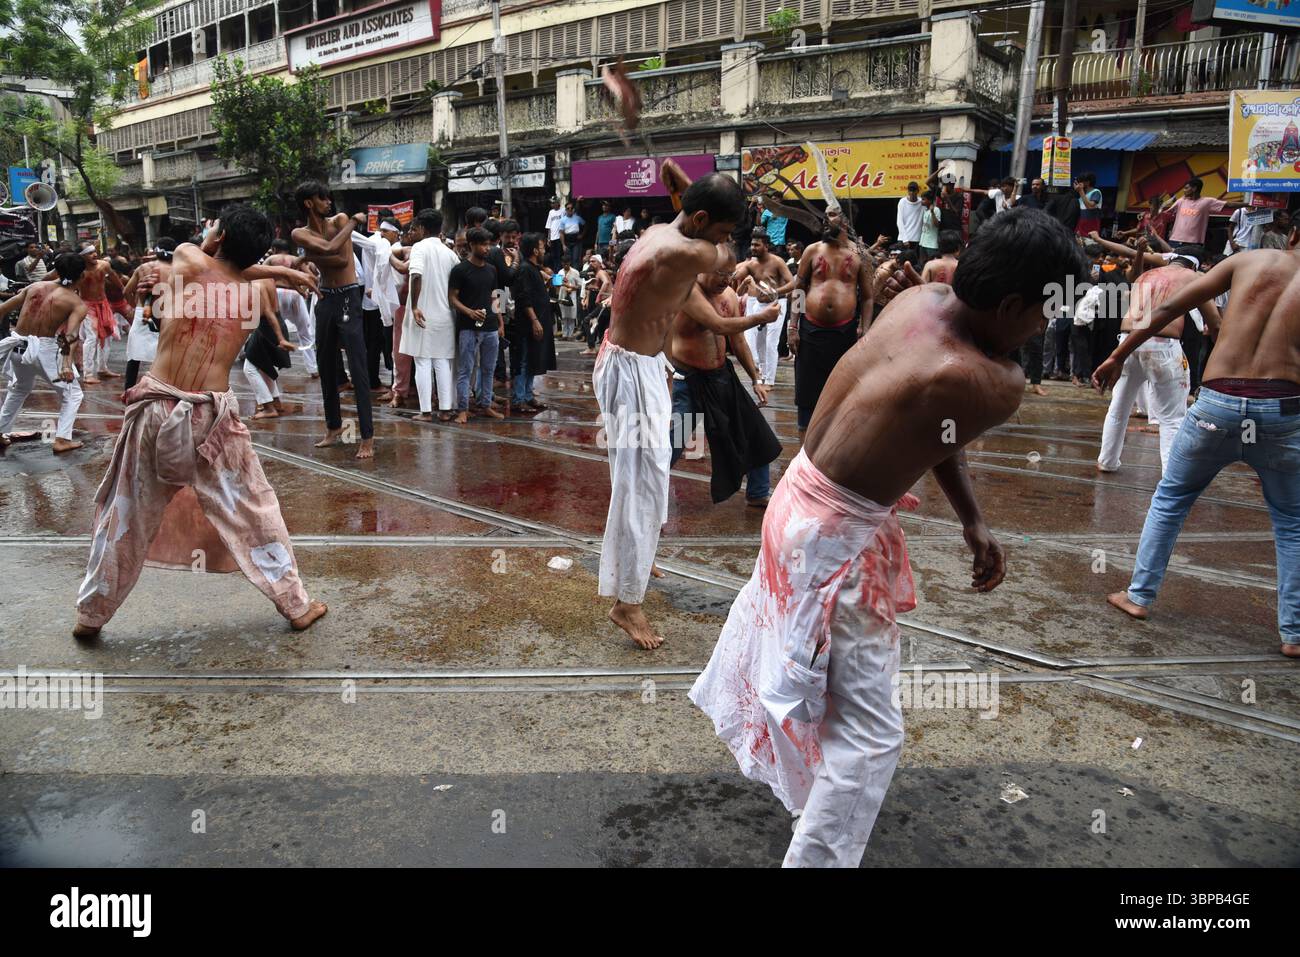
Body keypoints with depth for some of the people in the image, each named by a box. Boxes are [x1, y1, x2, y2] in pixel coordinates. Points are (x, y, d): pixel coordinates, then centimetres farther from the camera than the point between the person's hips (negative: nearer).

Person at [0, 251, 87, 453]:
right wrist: (68, 363, -31)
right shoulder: (78, 303, -6)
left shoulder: (35, 286, 9)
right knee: (72, 393, 12)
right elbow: (71, 334, -21)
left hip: (18, 344, 6)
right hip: (44, 349, -6)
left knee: (19, 389, 30)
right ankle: (62, 439, 3)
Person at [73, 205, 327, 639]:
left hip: (156, 408, 0)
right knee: (254, 512, 12)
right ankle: (297, 605, 19)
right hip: (212, 416, 0)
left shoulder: (188, 261, -2)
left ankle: (91, 615, 29)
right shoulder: (260, 291, 3)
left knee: (124, 517, 15)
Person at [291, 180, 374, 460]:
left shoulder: (340, 220, 0)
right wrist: (352, 224, -7)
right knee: (327, 368, 13)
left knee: (358, 369, -10)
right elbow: (330, 249, -14)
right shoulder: (300, 234, 4)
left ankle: (367, 436, -11)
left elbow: (343, 259, -12)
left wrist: (314, 256, -8)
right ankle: (334, 428, 27)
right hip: (325, 299, 5)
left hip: (349, 298, -4)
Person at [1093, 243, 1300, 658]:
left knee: (1170, 498, 21)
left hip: (1217, 404, 0)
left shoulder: (1250, 260, 6)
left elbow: (1168, 307, 2)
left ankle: (1139, 596, 23)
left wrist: (1118, 356, 8)